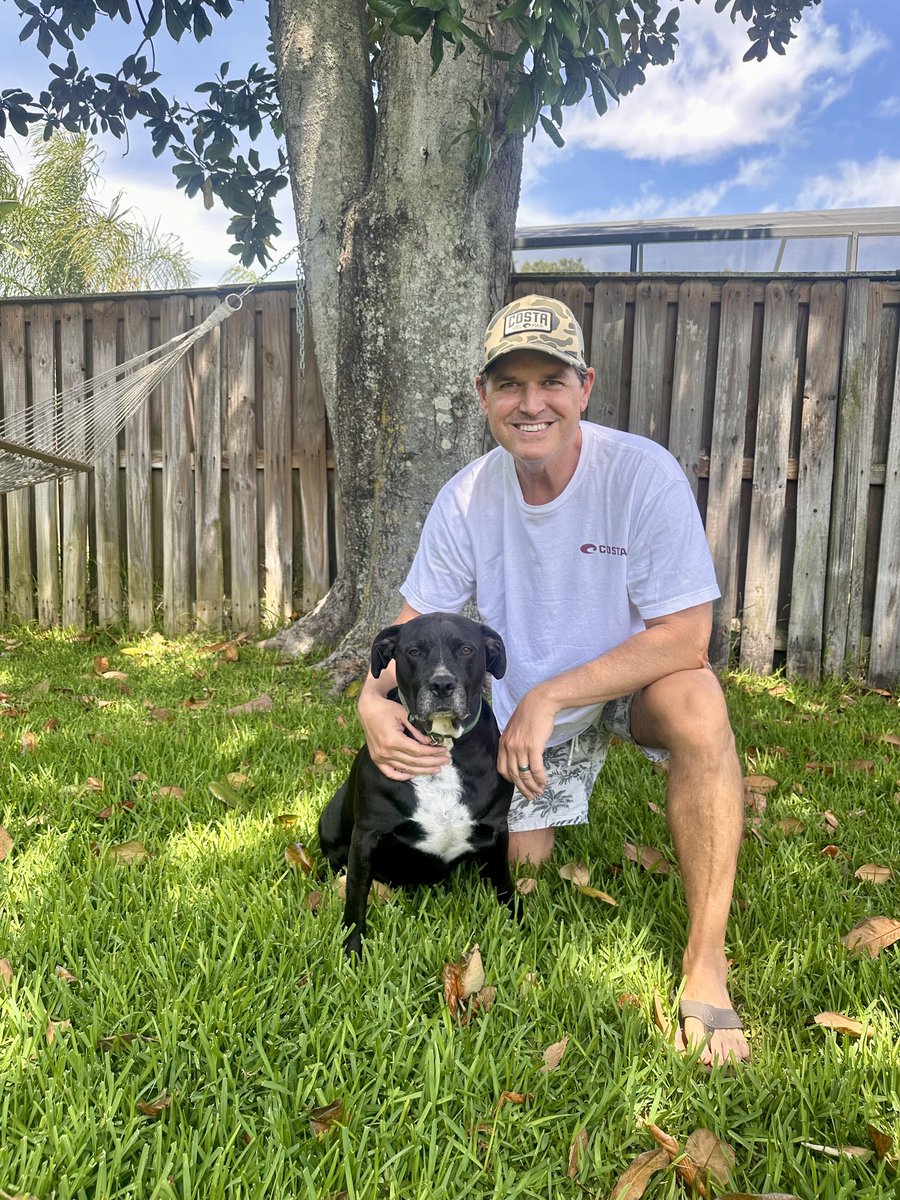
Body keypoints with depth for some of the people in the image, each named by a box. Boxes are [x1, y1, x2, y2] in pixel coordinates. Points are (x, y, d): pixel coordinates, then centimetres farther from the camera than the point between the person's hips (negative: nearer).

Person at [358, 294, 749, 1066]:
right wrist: (374, 699, -27)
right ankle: (571, 780, 40)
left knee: (696, 702, -36)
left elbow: (685, 635, -28)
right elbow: (415, 626, -6)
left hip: (633, 680, -3)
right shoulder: (466, 501, -15)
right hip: (526, 711, 3)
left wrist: (549, 697, -30)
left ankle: (706, 968, -23)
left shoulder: (642, 473, -26)